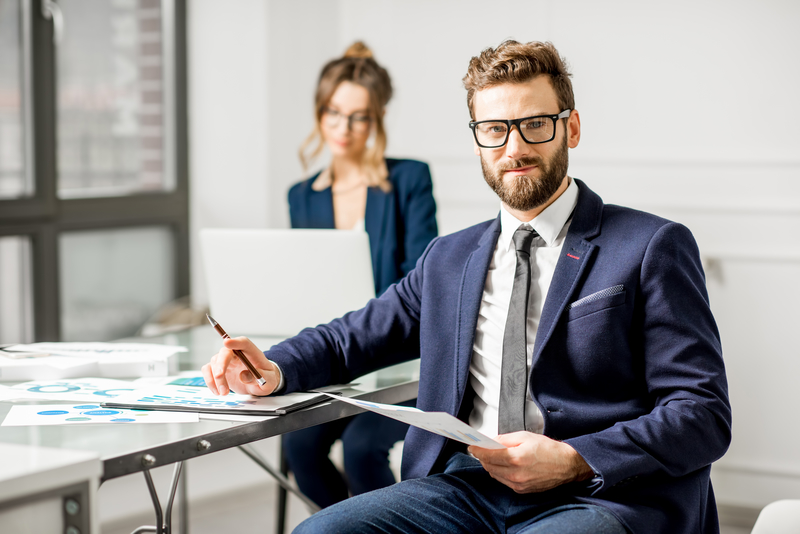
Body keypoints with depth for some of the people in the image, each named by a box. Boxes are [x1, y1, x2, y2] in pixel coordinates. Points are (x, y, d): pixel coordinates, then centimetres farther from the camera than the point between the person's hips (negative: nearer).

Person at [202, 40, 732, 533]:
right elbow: (352, 337, 27)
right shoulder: (449, 259, 22)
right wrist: (272, 370, 4)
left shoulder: (652, 248, 3)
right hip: (467, 487, 5)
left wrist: (573, 461, -18)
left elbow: (703, 416, -3)